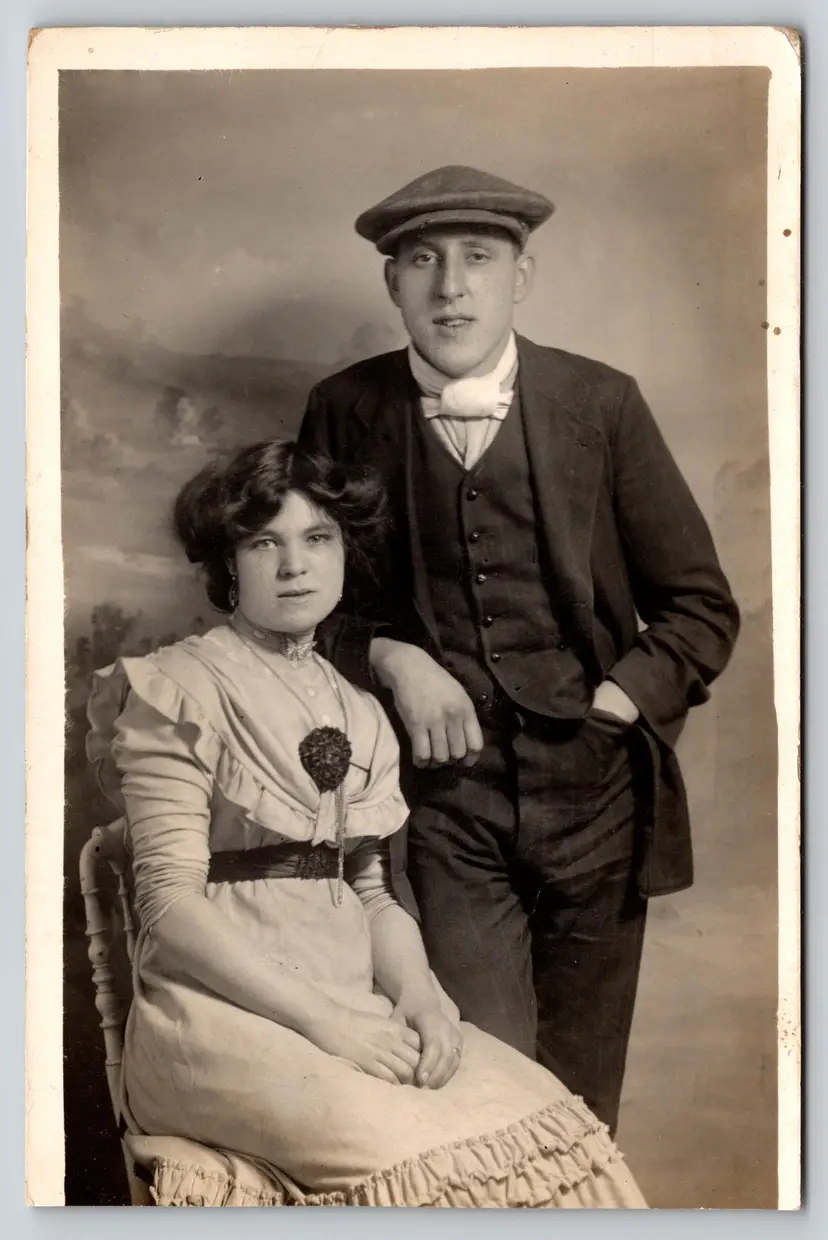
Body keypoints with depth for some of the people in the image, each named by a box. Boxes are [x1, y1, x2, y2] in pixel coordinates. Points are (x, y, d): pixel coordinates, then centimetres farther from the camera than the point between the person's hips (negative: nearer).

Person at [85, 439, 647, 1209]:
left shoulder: (360, 715, 15)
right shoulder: (180, 689, -4)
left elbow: (371, 893, 12)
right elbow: (169, 901, -12)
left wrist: (418, 991, -8)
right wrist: (321, 1019, -19)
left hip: (354, 1009, 6)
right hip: (222, 1010, -5)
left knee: (539, 1120, -18)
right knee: (417, 1154, -31)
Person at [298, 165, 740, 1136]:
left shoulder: (601, 404, -1)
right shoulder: (346, 411, 0)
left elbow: (700, 605, 4)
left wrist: (615, 705, -10)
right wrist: (387, 656, -10)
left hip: (592, 787, 1)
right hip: (445, 791, -1)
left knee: (579, 1104, 13)